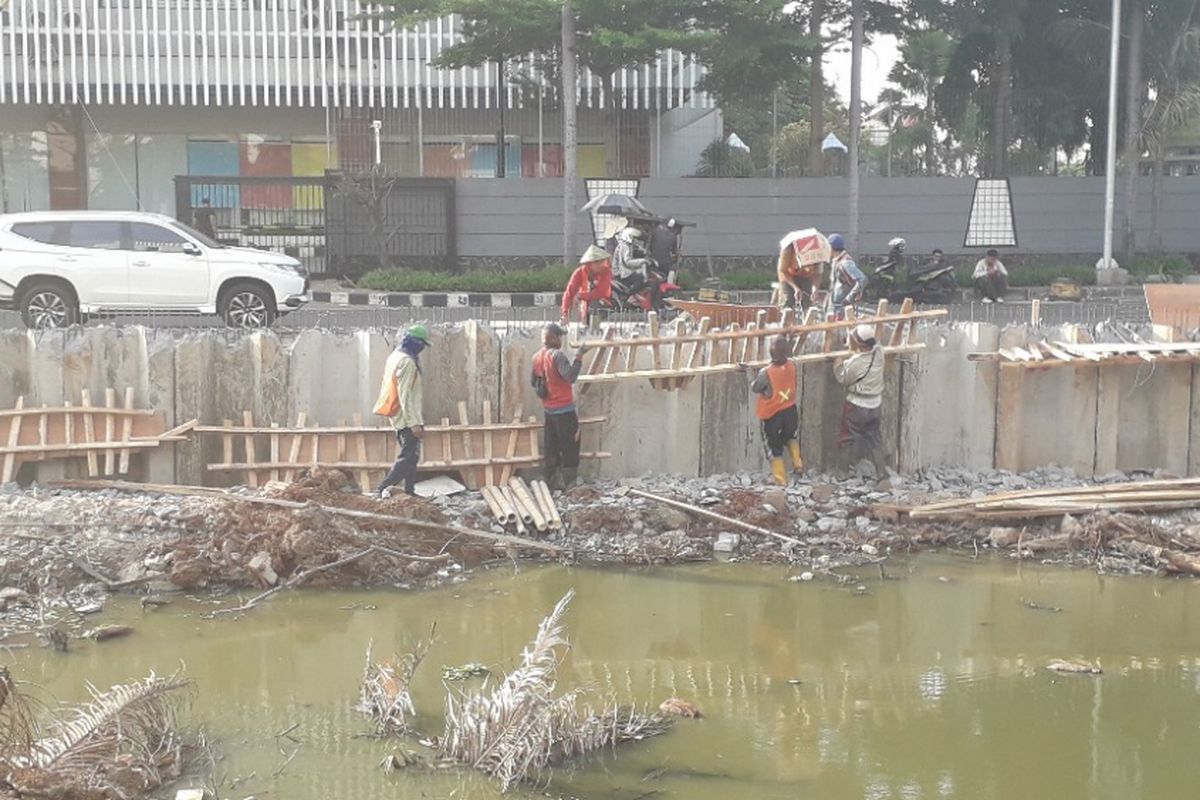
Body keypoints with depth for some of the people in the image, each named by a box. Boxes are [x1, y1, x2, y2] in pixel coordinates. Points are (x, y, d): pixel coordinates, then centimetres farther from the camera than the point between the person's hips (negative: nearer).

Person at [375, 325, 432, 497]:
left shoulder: (396, 356, 12)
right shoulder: (407, 362, -19)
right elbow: (405, 395, -23)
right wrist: (414, 423, -24)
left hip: (400, 418, 10)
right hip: (408, 417, -10)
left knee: (411, 455, 16)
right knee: (409, 456, -8)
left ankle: (409, 490, 19)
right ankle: (384, 488, -11)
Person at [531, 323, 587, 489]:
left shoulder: (537, 357, 6)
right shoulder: (558, 355, -19)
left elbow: (533, 381, 14)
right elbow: (570, 377, -26)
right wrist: (578, 359, -19)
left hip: (548, 409, 8)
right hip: (564, 409, -8)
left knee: (551, 447, 13)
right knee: (570, 447, -1)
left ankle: (552, 482, 18)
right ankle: (570, 484, 0)